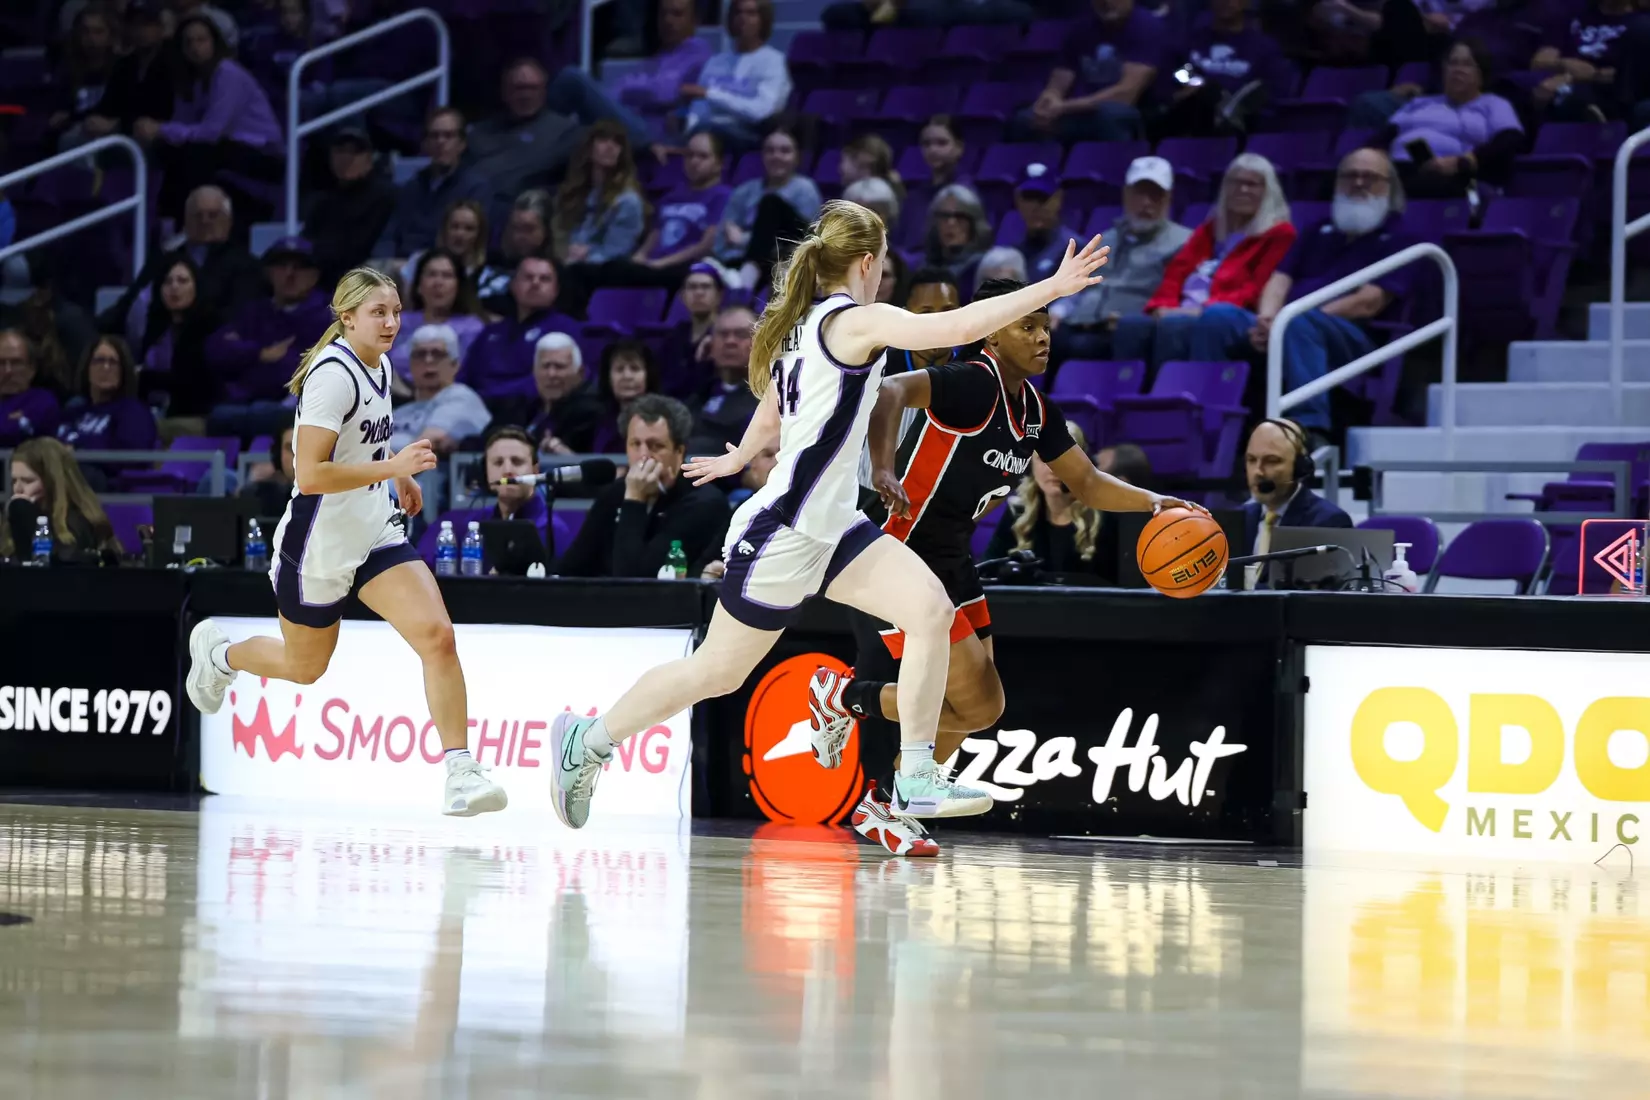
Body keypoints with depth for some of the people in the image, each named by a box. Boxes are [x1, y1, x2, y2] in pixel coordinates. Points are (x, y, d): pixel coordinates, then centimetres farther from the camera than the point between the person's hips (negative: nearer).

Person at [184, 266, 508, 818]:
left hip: (375, 535, 6)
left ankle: (461, 773, -15)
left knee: (437, 635, -15)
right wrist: (392, 467, -31)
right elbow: (311, 474, -29)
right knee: (305, 666, 15)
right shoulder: (334, 374, -22)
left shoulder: (379, 366, 5)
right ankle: (217, 652, 47)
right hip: (318, 546, -6)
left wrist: (400, 475, 17)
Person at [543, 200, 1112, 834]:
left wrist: (737, 460, 47)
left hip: (831, 528, 9)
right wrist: (1052, 288, -27)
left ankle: (916, 779, -11)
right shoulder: (854, 321, -17)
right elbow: (957, 328, -29)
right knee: (716, 673, 5)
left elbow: (769, 417, 26)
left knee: (931, 610, -9)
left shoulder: (802, 325, 11)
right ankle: (589, 739, 25)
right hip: (783, 535, -9)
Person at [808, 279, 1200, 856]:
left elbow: (1087, 483, 17)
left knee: (982, 705, 13)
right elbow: (887, 391, -37)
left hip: (951, 560, 9)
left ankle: (887, 806, 29)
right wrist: (883, 471, -51)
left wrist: (1154, 502, 1)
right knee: (978, 704, -12)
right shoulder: (973, 384, -21)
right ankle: (840, 695, 7)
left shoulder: (1035, 409, 7)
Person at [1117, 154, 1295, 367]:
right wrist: (1164, 306, -4)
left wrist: (1206, 310, -17)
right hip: (1183, 314, 6)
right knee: (1129, 324, -28)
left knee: (1174, 325, -39)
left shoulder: (1278, 235, 10)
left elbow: (1259, 290, -3)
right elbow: (1177, 272, 20)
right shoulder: (1210, 229, 30)